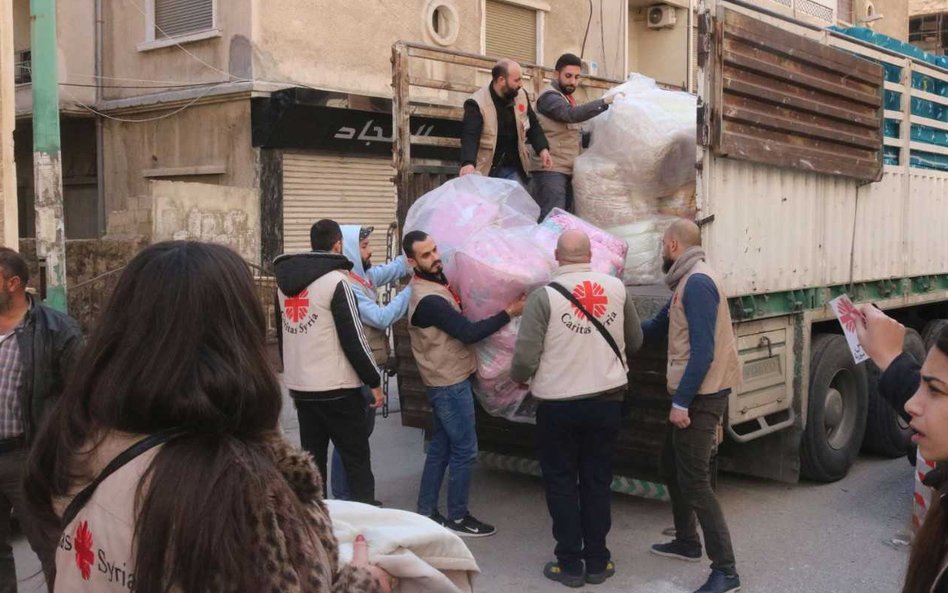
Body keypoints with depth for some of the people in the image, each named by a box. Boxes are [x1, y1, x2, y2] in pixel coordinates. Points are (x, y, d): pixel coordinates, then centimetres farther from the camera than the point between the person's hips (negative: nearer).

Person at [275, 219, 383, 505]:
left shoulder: (285, 280, 9)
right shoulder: (336, 281, -13)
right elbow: (353, 337, -14)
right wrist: (374, 381, -6)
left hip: (300, 386, 7)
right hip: (336, 388, -7)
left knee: (312, 461, 14)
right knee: (357, 462, 2)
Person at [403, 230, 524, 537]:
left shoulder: (437, 284, 8)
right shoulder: (428, 299, -23)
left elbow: (458, 322, 17)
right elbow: (469, 333, -24)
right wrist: (509, 313, -21)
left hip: (446, 381, 10)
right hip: (450, 384, -10)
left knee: (441, 447, 15)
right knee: (464, 451, -1)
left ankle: (426, 512, 23)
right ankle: (457, 518, 11)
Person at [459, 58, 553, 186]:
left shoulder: (521, 96, 3)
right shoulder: (477, 103, -16)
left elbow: (533, 126, 14)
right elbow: (470, 136, -27)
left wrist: (543, 148, -5)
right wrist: (468, 163, -46)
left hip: (514, 168, 5)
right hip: (486, 170, -5)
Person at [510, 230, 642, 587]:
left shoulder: (544, 296, -14)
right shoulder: (616, 288, -3)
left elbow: (525, 358, -15)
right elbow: (635, 342, 10)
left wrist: (519, 378, 8)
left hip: (558, 406, -3)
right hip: (607, 401, 3)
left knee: (561, 483, 12)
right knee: (597, 481, 15)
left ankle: (570, 564, 18)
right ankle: (597, 562, 23)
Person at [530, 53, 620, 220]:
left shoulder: (566, 98, 23)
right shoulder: (549, 97, -8)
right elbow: (572, 114, -27)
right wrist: (605, 102, -32)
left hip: (567, 170, 10)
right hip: (550, 170, -10)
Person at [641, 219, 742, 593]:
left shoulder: (698, 283, -18)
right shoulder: (687, 282, 14)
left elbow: (703, 351, -24)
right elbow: (656, 328, 24)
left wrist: (680, 401, -23)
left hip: (700, 396, -10)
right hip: (691, 394, 10)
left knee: (694, 480, -8)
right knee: (672, 467, 20)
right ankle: (687, 542, 35)